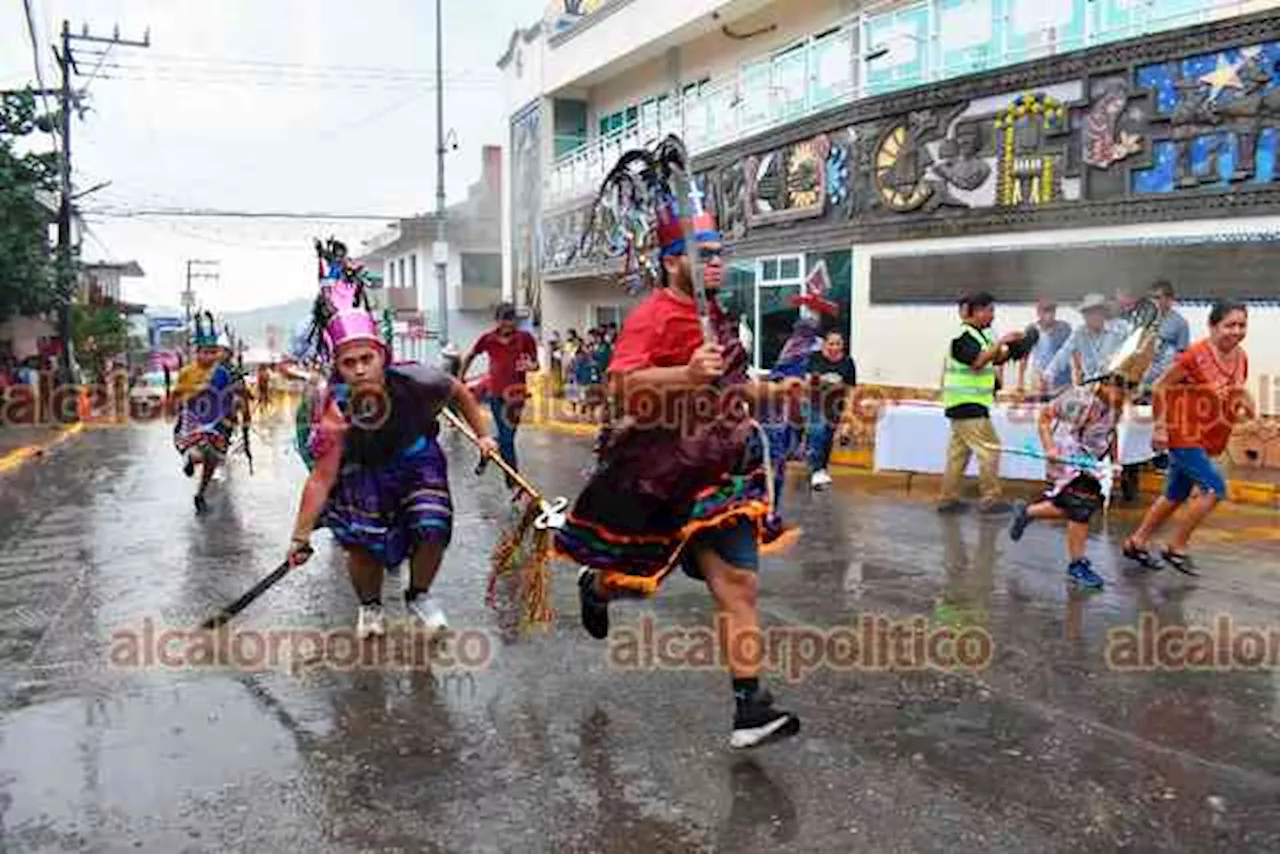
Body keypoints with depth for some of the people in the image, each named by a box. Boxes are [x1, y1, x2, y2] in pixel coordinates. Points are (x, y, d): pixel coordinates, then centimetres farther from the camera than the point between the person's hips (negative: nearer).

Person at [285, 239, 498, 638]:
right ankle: (369, 606, 24)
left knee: (432, 531, -16)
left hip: (418, 460, 1)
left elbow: (459, 391, -7)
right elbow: (322, 478, -23)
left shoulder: (413, 381, -30)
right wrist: (300, 536, -24)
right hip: (364, 473, 0)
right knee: (360, 544, -11)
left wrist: (483, 436, -1)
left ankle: (419, 595, 18)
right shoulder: (332, 409, -29)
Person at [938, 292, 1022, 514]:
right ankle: (990, 499, -2)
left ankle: (948, 498, 15)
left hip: (968, 404, 10)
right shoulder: (963, 336, -14)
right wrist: (1001, 342, -26)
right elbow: (977, 362, -28)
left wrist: (1011, 348, 2)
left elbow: (996, 360, 19)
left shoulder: (979, 334, 16)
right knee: (989, 449, -7)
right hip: (966, 404, -10)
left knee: (959, 451, 11)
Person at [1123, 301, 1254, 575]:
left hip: (1209, 440, 8)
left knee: (1175, 496, 16)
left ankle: (1137, 542, 31)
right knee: (1214, 488, -16)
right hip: (1184, 434, -8)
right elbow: (1160, 388, -14)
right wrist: (1160, 427, -15)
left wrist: (1247, 405, -1)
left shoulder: (1241, 357, 2)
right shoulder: (1196, 355, -20)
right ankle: (1177, 548, -1)